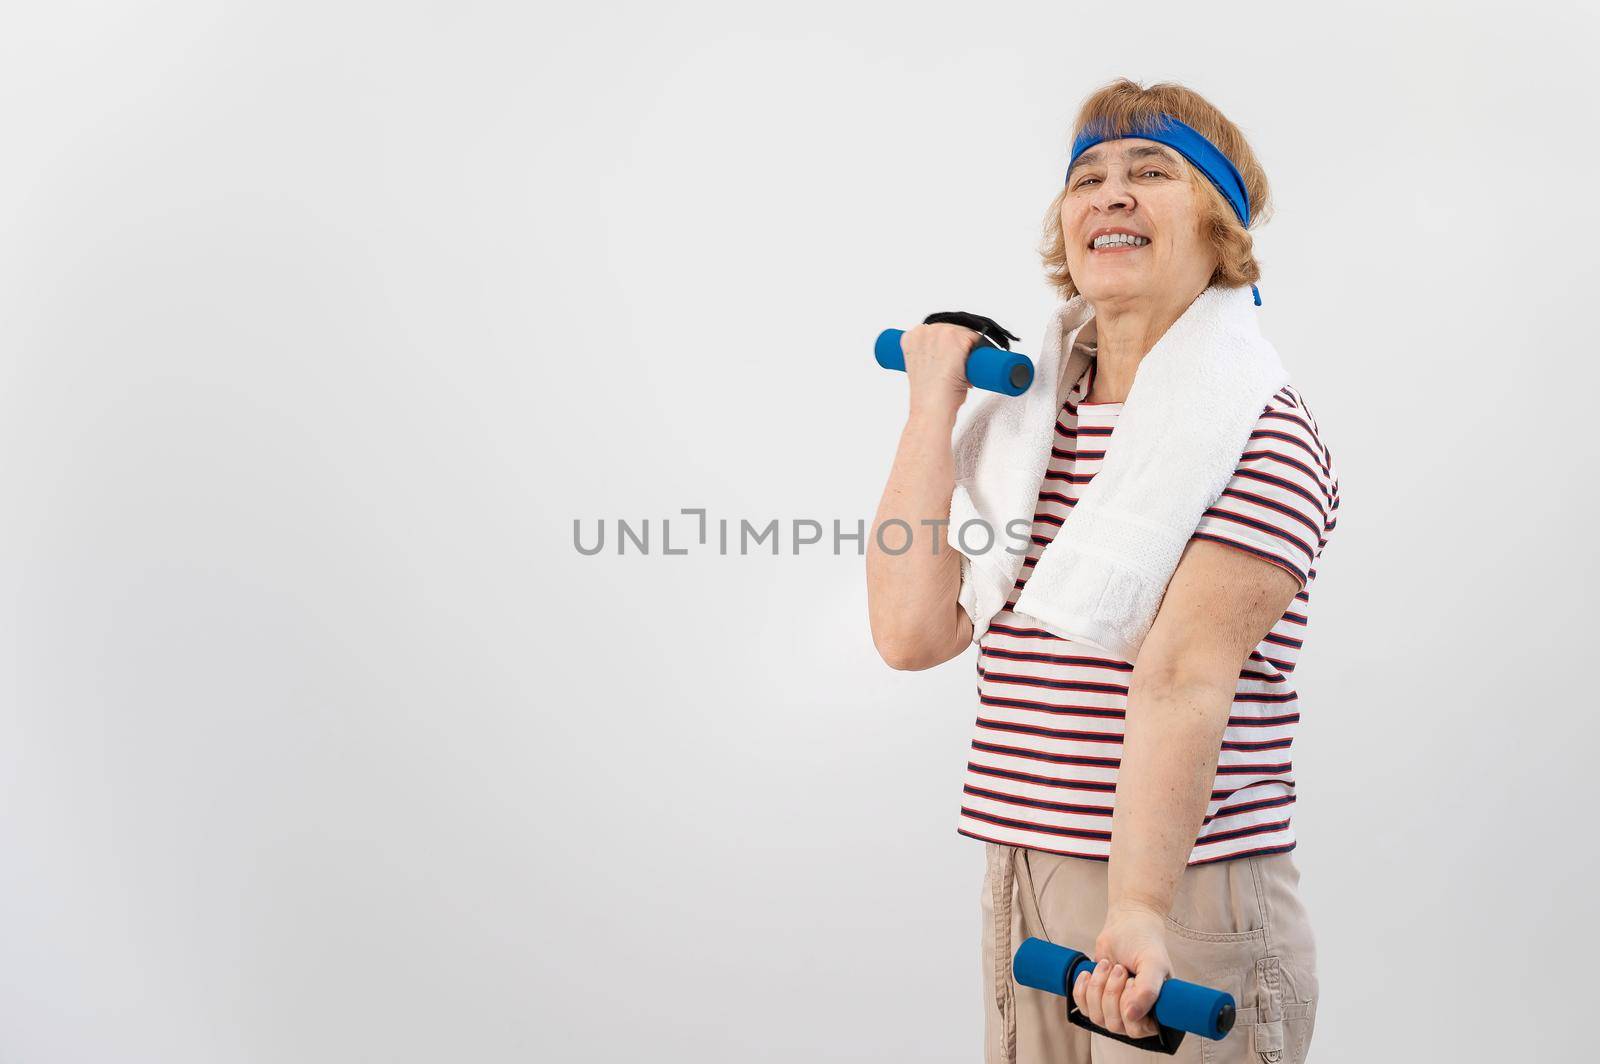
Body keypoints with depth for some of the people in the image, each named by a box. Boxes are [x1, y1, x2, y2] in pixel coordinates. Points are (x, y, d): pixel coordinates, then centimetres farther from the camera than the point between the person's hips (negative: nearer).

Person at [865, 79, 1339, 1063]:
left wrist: (1140, 914, -32)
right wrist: (934, 402, 2)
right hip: (1021, 898, 6)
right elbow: (913, 632, -2)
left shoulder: (1259, 433, -7)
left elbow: (1185, 681, -22)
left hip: (1189, 907, -5)